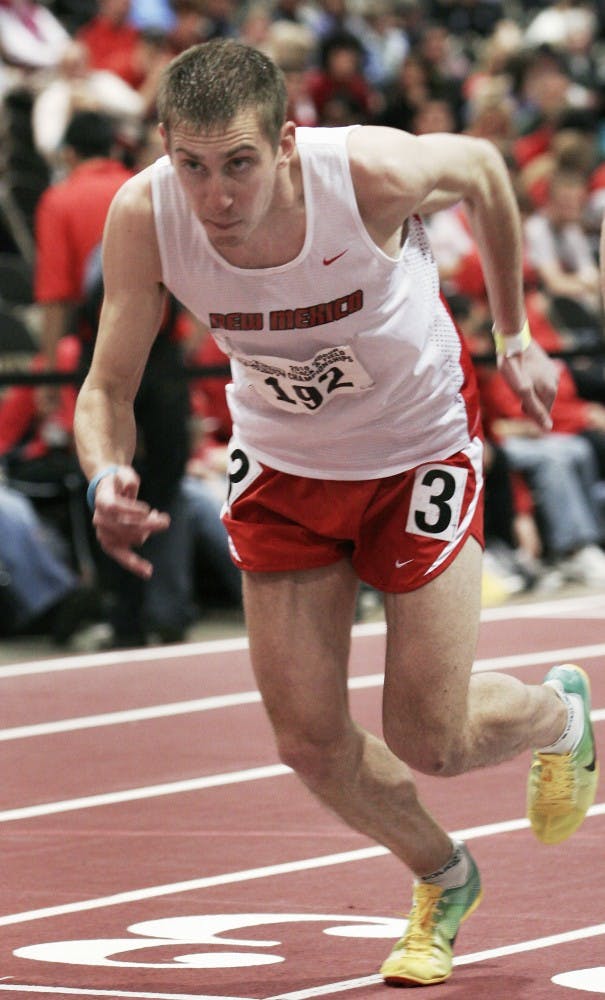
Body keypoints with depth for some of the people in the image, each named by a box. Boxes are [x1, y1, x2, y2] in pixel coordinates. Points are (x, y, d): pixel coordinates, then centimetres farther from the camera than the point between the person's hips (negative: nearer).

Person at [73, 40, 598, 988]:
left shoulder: (373, 171, -34)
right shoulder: (143, 216, -27)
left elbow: (482, 169, -10)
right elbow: (109, 385, -15)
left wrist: (515, 333, 2)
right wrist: (108, 478, -38)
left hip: (420, 447, -3)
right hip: (281, 462, 3)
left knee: (429, 741, -1)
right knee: (309, 741, 2)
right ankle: (443, 882, 33)